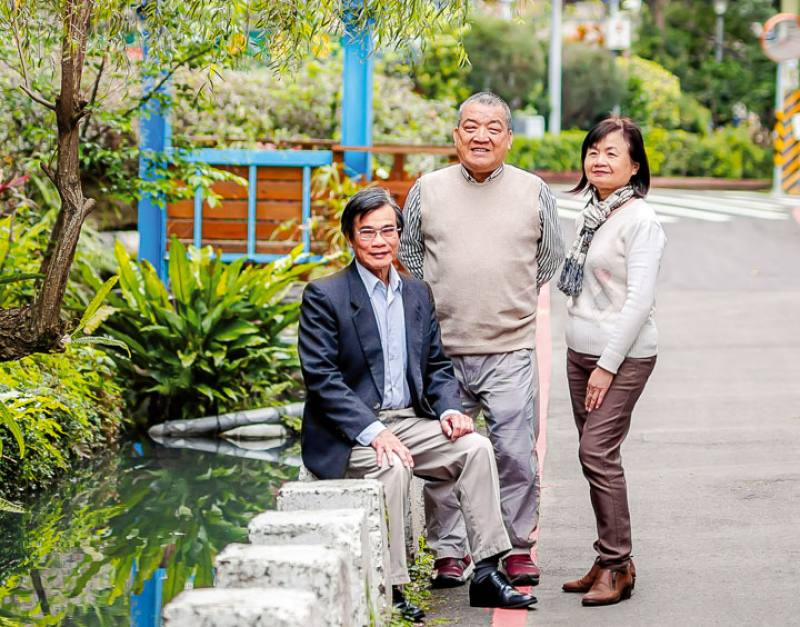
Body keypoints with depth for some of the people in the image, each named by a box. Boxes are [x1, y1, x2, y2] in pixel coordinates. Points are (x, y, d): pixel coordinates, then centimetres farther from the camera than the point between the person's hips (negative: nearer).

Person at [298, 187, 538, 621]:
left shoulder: (418, 294, 14)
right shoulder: (324, 296, -6)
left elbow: (437, 366, 18)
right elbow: (321, 379, -14)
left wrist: (449, 409, -5)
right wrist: (373, 431, -24)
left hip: (410, 422, 6)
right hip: (349, 433, -6)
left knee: (476, 446, -16)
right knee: (391, 466, -34)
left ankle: (487, 575, -12)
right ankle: (387, 590, -25)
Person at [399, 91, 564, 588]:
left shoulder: (533, 192, 5)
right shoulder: (428, 190, 6)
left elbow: (552, 257, 16)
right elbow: (409, 255, 16)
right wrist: (430, 306, 11)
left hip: (511, 349, -1)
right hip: (443, 350, 1)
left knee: (516, 453, -4)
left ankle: (519, 548, 9)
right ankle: (451, 552, 13)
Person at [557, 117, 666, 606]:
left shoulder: (640, 220, -13)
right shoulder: (592, 213, 11)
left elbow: (639, 299, -18)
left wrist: (608, 365, -18)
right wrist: (587, 360, 15)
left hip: (623, 356, -8)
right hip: (581, 352, 8)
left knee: (598, 453, -12)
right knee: (594, 455, 9)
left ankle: (617, 565, -3)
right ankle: (611, 562, 16)